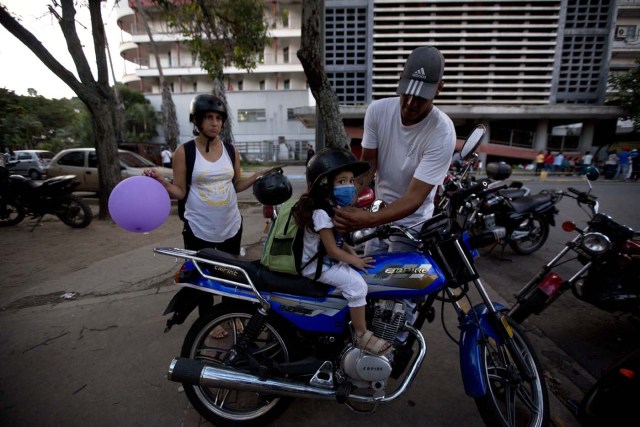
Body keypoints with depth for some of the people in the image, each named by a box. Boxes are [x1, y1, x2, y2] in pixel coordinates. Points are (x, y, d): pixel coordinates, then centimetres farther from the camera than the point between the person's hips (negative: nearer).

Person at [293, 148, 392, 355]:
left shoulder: (334, 207, 7)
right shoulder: (321, 213, -24)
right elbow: (332, 250, -22)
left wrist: (353, 253, 0)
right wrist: (355, 261, -14)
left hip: (328, 259, 10)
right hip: (317, 265, -10)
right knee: (357, 284, -20)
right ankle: (362, 336, -5)